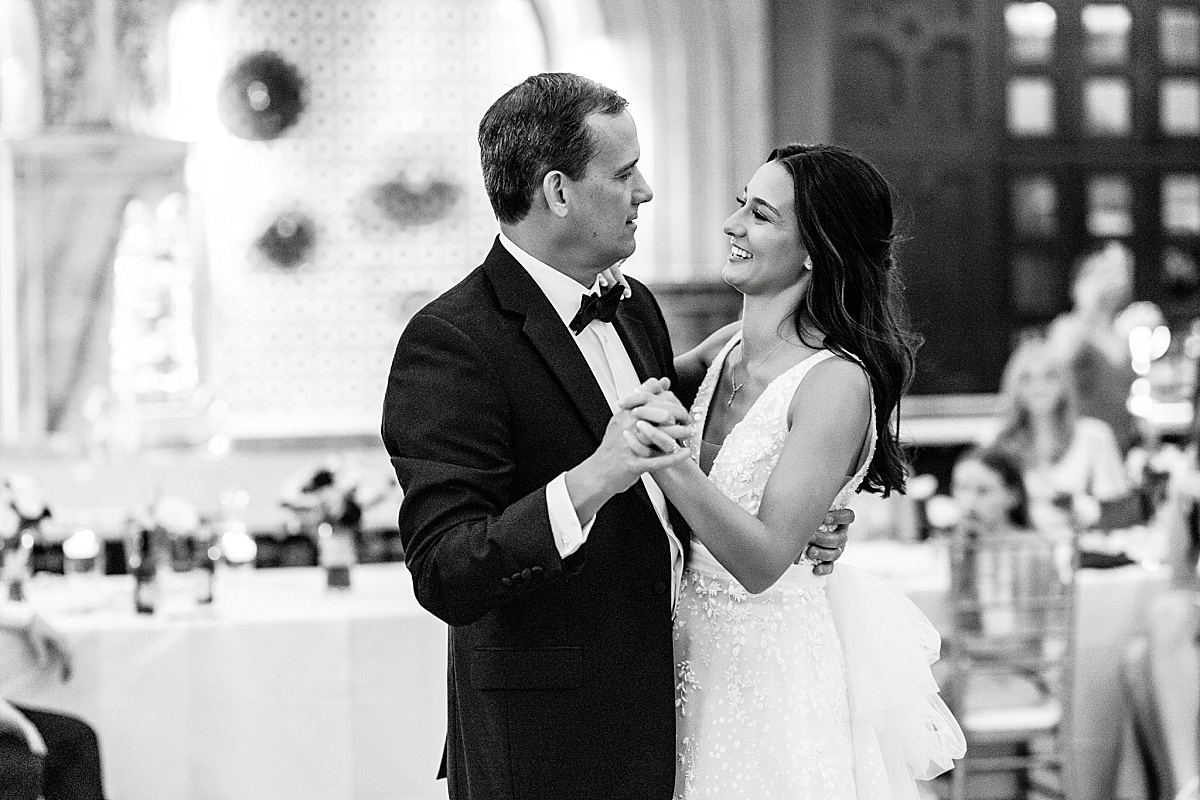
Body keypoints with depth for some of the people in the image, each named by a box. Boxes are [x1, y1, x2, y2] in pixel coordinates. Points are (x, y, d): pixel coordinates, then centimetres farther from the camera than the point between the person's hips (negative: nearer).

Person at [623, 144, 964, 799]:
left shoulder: (838, 383, -20)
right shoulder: (725, 350, 1)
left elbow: (763, 560, -25)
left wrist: (672, 467, -39)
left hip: (785, 667, -7)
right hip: (706, 652, 7)